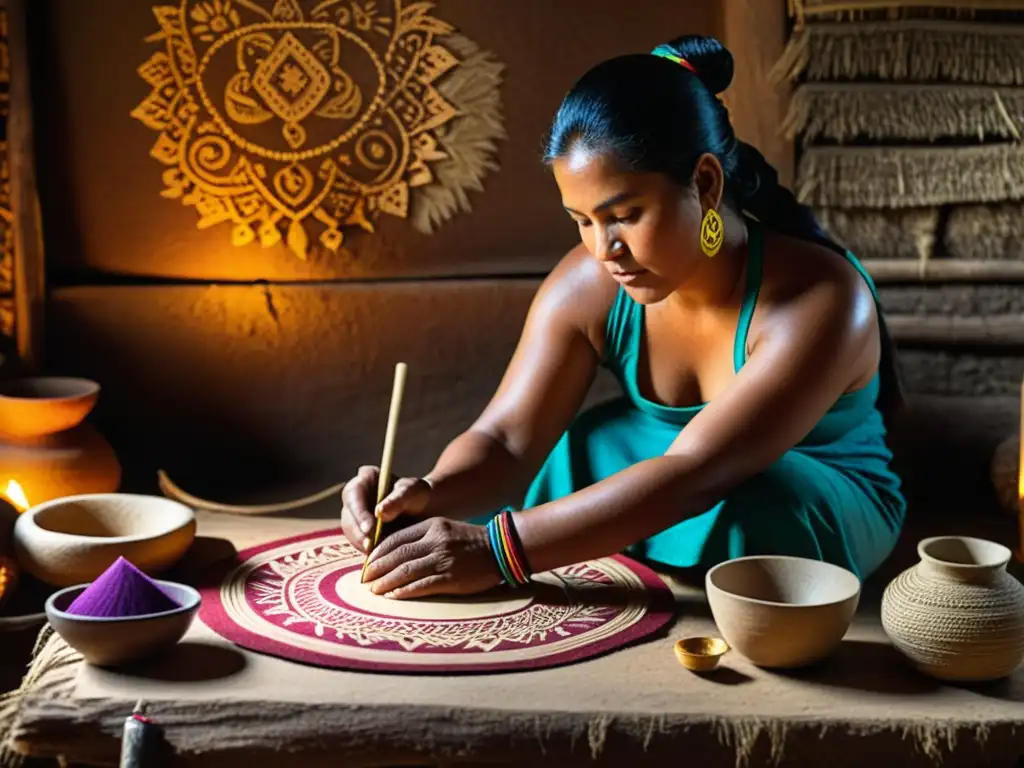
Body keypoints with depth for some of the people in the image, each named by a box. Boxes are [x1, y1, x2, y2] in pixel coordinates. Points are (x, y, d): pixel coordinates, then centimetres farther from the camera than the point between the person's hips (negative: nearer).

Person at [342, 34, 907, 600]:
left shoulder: (820, 300, -32)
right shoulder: (588, 287, -16)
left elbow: (695, 476, -41)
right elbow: (504, 437, -19)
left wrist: (498, 549, -49)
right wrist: (428, 498, -43)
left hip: (824, 517, -5)